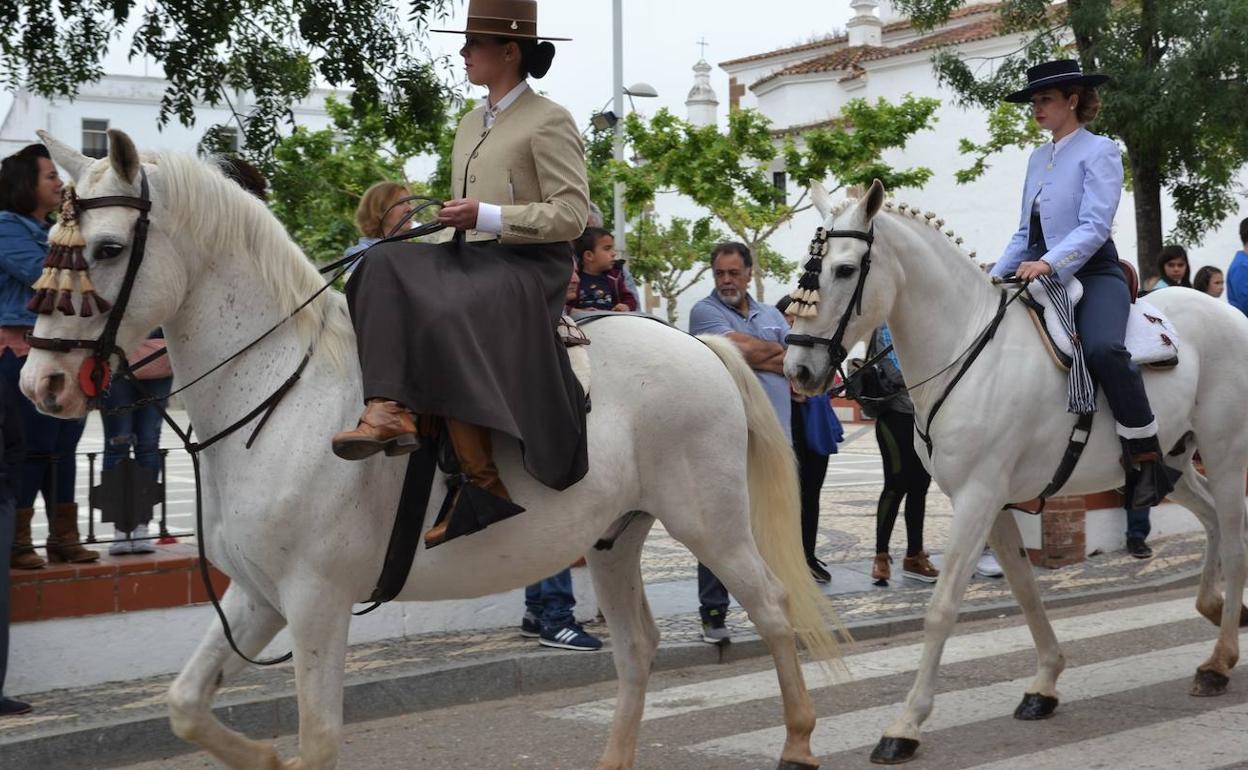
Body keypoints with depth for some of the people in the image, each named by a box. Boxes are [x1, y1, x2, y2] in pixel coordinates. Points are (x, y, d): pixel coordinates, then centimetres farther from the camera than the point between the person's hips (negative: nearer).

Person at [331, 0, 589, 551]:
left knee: (440, 316, -34)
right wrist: (451, 221, 7)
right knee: (387, 268, -19)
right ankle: (388, 409, -36)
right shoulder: (471, 125, 22)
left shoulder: (548, 122, -4)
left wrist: (487, 217, -18)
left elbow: (572, 215, -11)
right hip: (470, 259, 8)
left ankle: (482, 484, -30)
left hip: (530, 265, -8)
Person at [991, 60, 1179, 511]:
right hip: (1041, 276, 8)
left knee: (1102, 349, -34)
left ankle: (1147, 461, -26)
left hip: (1092, 274, -8)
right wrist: (995, 278, 8)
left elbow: (1095, 225, -16)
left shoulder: (1099, 151, -3)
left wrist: (1049, 263, -30)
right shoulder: (1038, 158, 17)